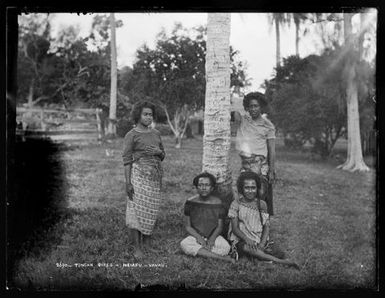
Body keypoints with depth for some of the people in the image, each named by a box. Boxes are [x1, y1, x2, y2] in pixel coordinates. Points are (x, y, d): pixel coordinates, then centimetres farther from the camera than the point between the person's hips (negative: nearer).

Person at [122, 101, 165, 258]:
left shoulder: (156, 133, 13)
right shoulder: (132, 135, -3)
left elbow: (163, 156, 18)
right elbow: (127, 160, -7)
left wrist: (158, 152, -6)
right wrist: (128, 182, -14)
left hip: (155, 175, 5)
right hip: (139, 174, -5)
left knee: (151, 210, 6)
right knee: (137, 209, -5)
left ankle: (146, 242, 18)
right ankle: (137, 247, 0)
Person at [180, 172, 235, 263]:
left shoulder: (218, 203, -2)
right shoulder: (190, 202, -2)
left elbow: (219, 226, 2)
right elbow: (188, 227, 0)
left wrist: (212, 238, -18)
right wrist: (198, 237, -19)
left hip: (213, 236, -1)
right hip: (196, 236, 1)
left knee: (226, 247, -31)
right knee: (184, 244, -33)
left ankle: (196, 250, -16)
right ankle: (221, 257, -32)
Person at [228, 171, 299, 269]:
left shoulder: (261, 204, 6)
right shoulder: (236, 204, -2)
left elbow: (267, 226, 3)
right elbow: (235, 228, -5)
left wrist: (262, 243, -15)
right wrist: (247, 239, -23)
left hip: (261, 239, 2)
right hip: (242, 239, -2)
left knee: (279, 254, -22)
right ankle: (279, 261, -30)